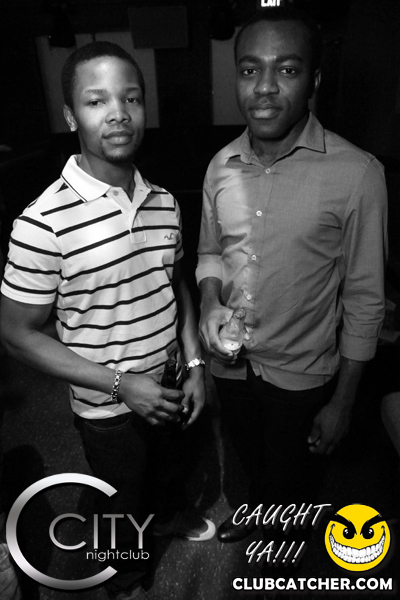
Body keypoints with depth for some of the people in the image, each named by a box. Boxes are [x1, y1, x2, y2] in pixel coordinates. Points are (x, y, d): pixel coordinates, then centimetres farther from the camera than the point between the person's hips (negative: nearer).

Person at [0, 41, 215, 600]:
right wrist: (121, 386, -21)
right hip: (108, 409, -4)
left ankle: (171, 515, 68)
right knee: (123, 503, 24)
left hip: (169, 389, 5)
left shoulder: (165, 203, -8)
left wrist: (194, 363, -3)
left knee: (171, 466, 32)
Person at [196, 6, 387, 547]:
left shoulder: (356, 174, -19)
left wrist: (343, 403, -8)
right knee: (250, 457, 31)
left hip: (302, 375, -3)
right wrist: (211, 303, -14)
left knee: (293, 482, 22)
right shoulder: (222, 166, -5)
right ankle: (257, 505, 66)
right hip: (230, 364, 4)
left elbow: (364, 300, -13)